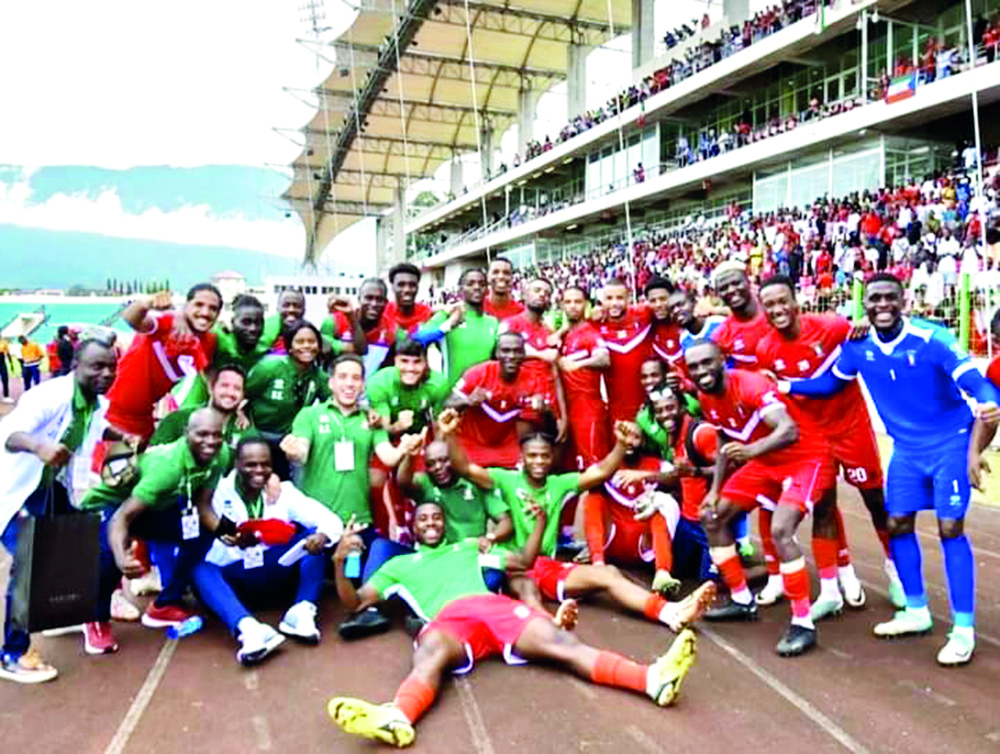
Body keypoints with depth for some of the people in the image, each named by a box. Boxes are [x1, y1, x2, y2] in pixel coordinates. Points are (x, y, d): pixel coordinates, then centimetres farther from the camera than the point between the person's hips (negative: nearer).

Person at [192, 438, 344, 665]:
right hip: (236, 584, -2)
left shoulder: (284, 491, 2)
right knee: (198, 567, -29)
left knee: (313, 535, -16)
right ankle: (248, 629, -49)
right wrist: (229, 543, -34)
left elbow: (331, 521, -6)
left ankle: (302, 611, -31)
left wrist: (322, 535, -29)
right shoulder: (218, 493, -4)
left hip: (278, 579, 2)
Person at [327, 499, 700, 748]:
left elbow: (523, 562, 37)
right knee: (430, 655, -39)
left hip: (495, 605, 2)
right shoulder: (399, 564, 30)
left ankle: (653, 678, -41)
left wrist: (540, 521, 22)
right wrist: (339, 563, 3)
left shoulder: (467, 547, 37)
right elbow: (354, 601, 22)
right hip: (448, 618, -2)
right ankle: (397, 718, -71)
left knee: (559, 641, -22)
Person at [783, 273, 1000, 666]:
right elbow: (830, 383, 8)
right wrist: (786, 385, -2)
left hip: (950, 443, -5)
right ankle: (916, 612, 27)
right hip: (906, 448, 5)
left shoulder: (931, 338, -22)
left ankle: (964, 629, 5)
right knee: (898, 524, 8)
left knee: (950, 528, -8)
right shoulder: (857, 346, -8)